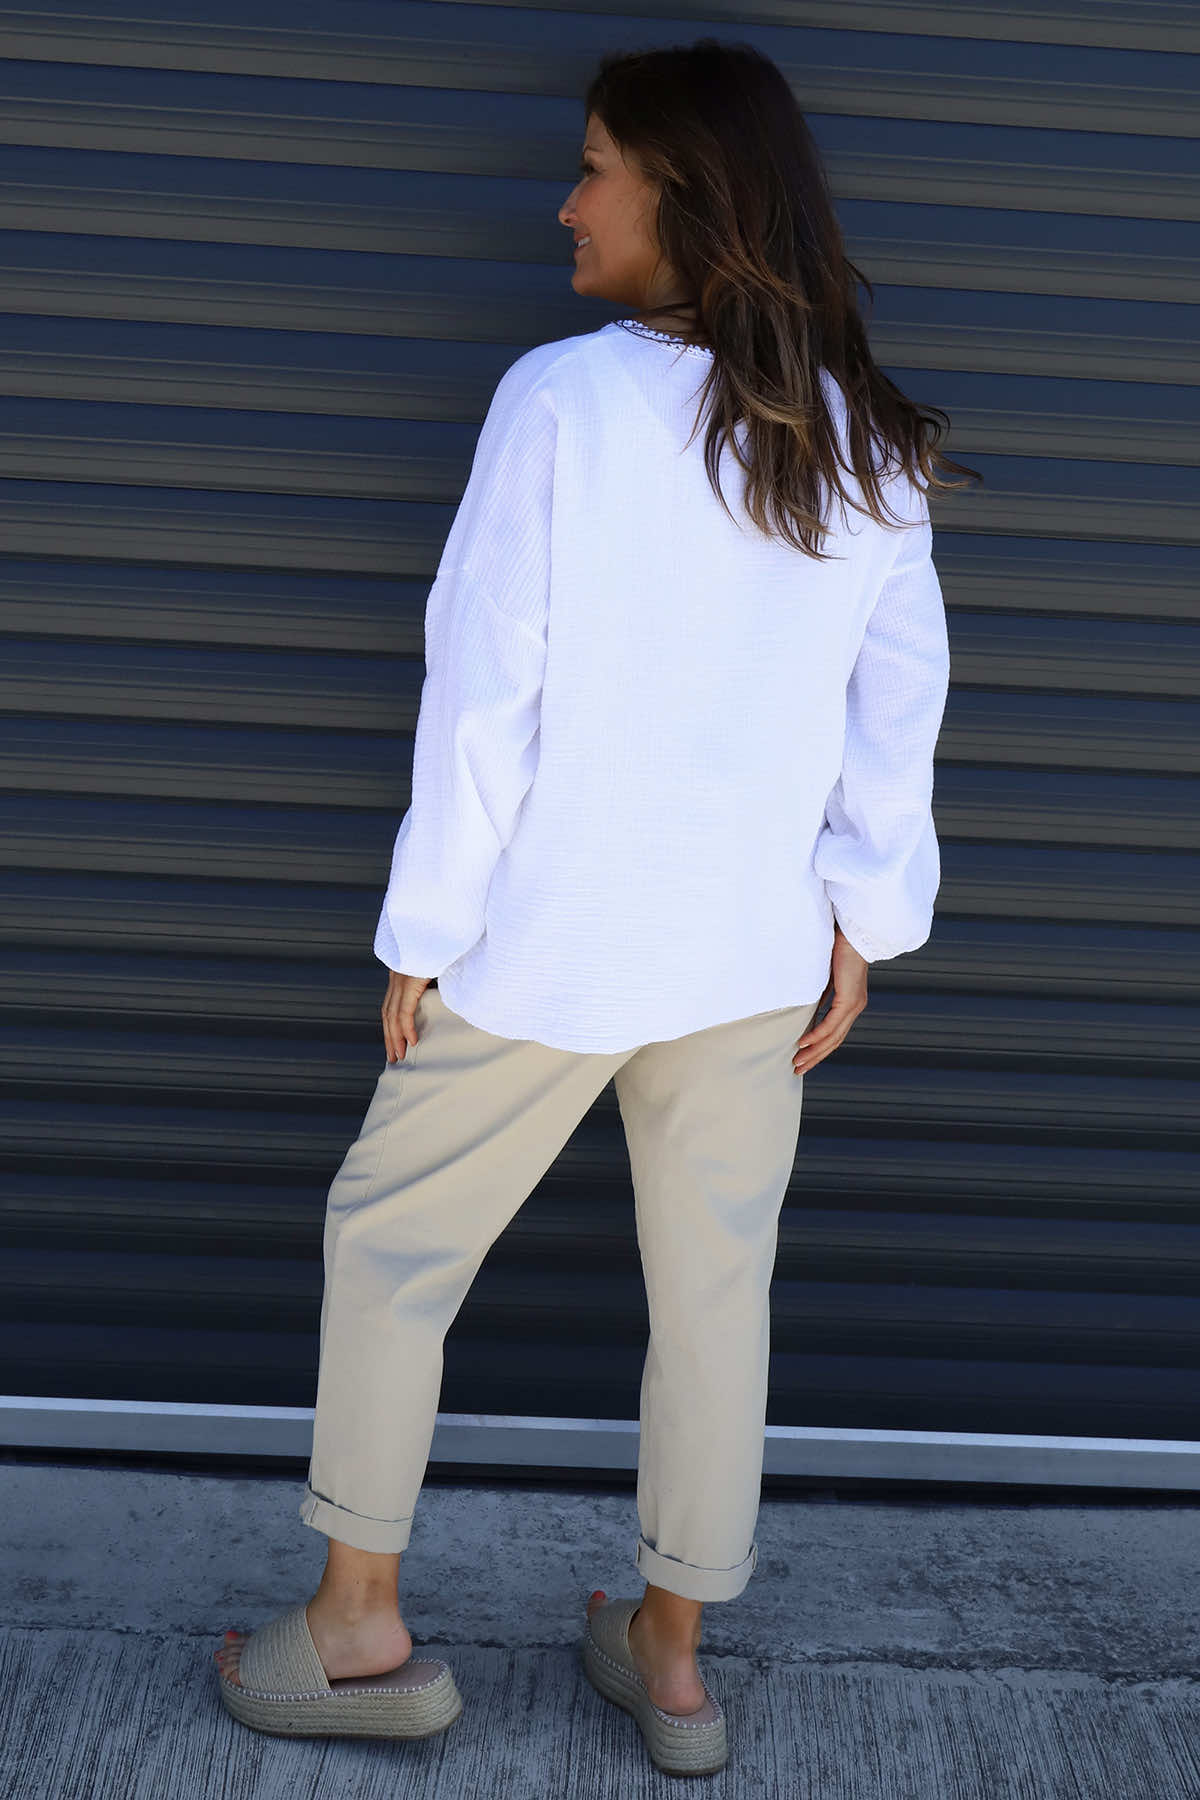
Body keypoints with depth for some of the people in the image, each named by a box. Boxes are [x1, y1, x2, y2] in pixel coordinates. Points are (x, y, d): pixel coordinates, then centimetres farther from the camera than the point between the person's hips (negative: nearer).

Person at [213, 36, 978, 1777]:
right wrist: (861, 917, 15)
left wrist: (424, 934, -5)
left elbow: (483, 691, -13)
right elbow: (901, 705, 5)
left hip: (547, 950, -4)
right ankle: (672, 1653, 30)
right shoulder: (870, 442, 1)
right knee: (714, 1294, 15)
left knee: (389, 1246, 15)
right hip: (759, 960, 5)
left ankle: (358, 1622, 24)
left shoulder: (563, 399, -14)